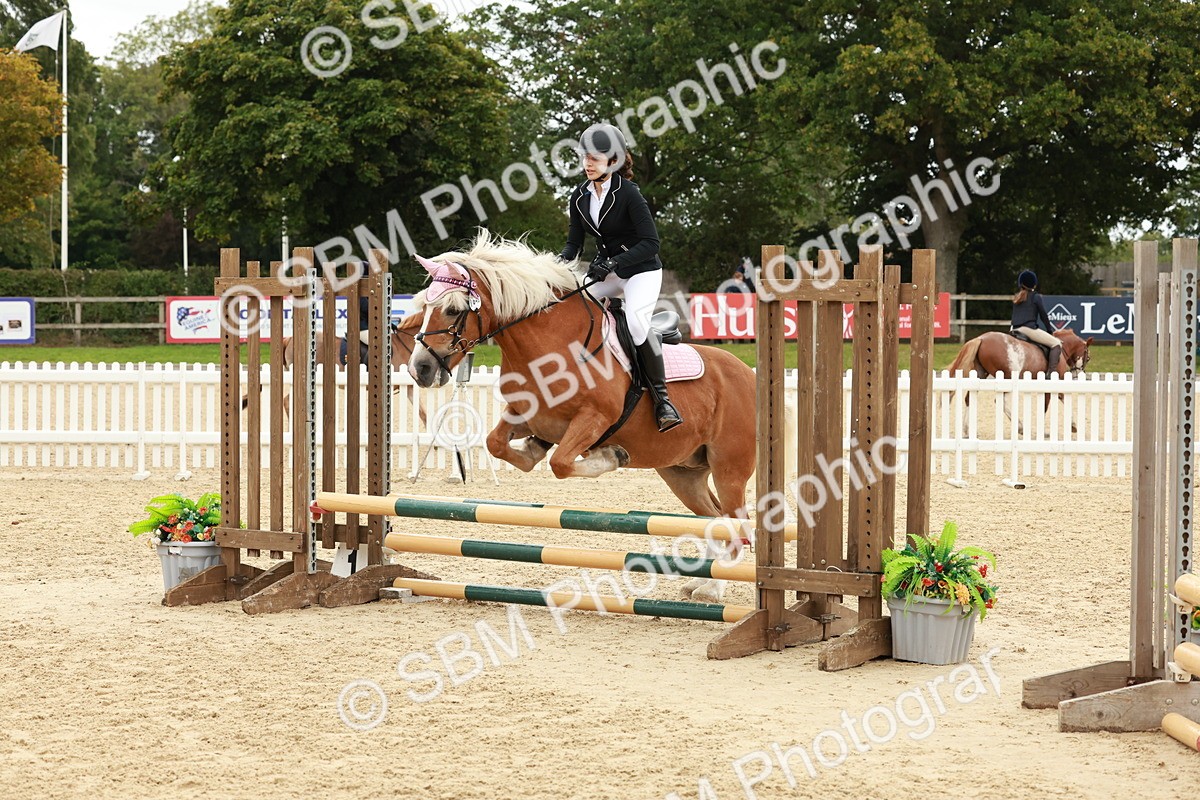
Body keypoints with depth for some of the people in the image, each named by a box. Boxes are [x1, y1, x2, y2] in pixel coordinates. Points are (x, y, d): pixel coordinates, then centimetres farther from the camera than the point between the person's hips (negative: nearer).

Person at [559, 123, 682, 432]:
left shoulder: (628, 193, -18)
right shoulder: (580, 197, 1)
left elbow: (651, 242, -22)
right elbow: (574, 243, 5)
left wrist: (613, 263, -31)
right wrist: (559, 261, -18)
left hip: (642, 270, -7)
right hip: (606, 271, 7)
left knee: (636, 321, -31)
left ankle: (662, 398, -22)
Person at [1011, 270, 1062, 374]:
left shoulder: (1016, 298, 19)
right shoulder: (1036, 296, 1)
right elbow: (1043, 316, 3)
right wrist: (1050, 331, 15)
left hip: (1015, 330, 7)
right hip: (1029, 329, -7)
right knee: (1056, 344, -7)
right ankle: (1051, 371, -23)